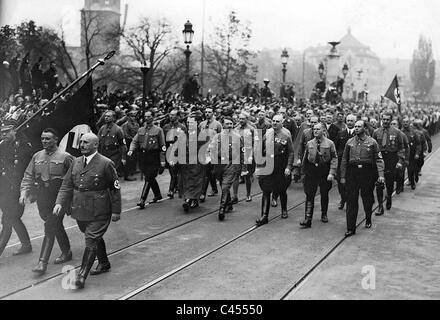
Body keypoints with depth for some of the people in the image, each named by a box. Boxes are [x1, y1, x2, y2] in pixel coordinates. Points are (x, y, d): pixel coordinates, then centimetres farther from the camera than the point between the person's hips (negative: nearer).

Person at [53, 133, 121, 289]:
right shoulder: (76, 162, 8)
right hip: (80, 211, 6)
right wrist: (60, 202, -6)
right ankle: (104, 263, 39)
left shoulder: (106, 163, -10)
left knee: (92, 240, -8)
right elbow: (67, 185, 9)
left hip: (99, 212, -6)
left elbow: (115, 188, -6)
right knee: (95, 237, 20)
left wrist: (116, 211, -6)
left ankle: (82, 275, -5)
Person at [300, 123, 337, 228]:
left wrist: (332, 173, -15)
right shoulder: (309, 143, 6)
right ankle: (308, 219, -8)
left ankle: (324, 215, 32)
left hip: (324, 171, -1)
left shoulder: (329, 143, -3)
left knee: (324, 194, 13)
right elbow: (305, 159, 13)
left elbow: (334, 158, -6)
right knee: (309, 195, -6)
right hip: (311, 170, 1)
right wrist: (305, 172, 11)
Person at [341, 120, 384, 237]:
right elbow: (344, 160, 12)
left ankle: (368, 220, 37)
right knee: (351, 201, -4)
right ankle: (351, 228, -2)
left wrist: (380, 175, -11)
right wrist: (342, 176, 7)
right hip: (352, 173, 1)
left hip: (367, 173, -1)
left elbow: (378, 159, -1)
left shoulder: (372, 142, 1)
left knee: (367, 199, 11)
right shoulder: (350, 142, 8)